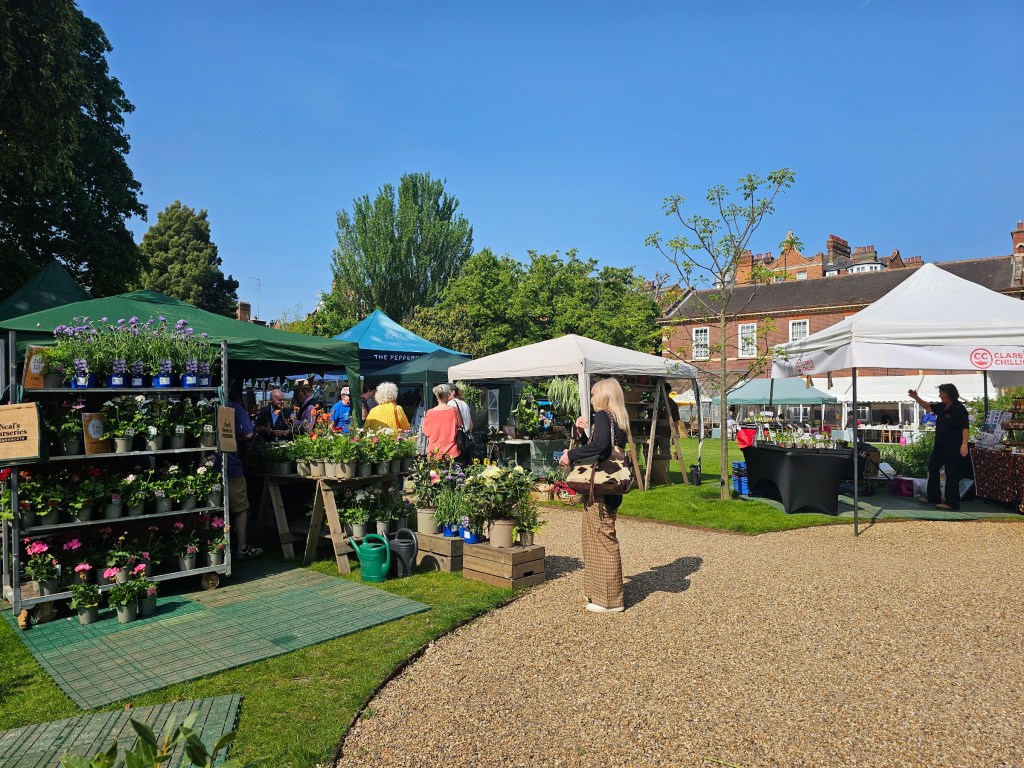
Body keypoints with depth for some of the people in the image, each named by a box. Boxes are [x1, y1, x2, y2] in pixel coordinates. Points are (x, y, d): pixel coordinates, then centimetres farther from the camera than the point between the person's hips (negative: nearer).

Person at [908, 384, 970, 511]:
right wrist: (916, 397, 14)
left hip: (952, 448, -10)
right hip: (940, 445, 10)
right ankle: (933, 497, 28)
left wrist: (964, 445, -32)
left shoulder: (959, 409, -18)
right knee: (932, 468, 17)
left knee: (951, 474, -4)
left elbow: (965, 428, -23)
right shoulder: (942, 406, 8)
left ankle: (952, 503, 4)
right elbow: (928, 407, 25)